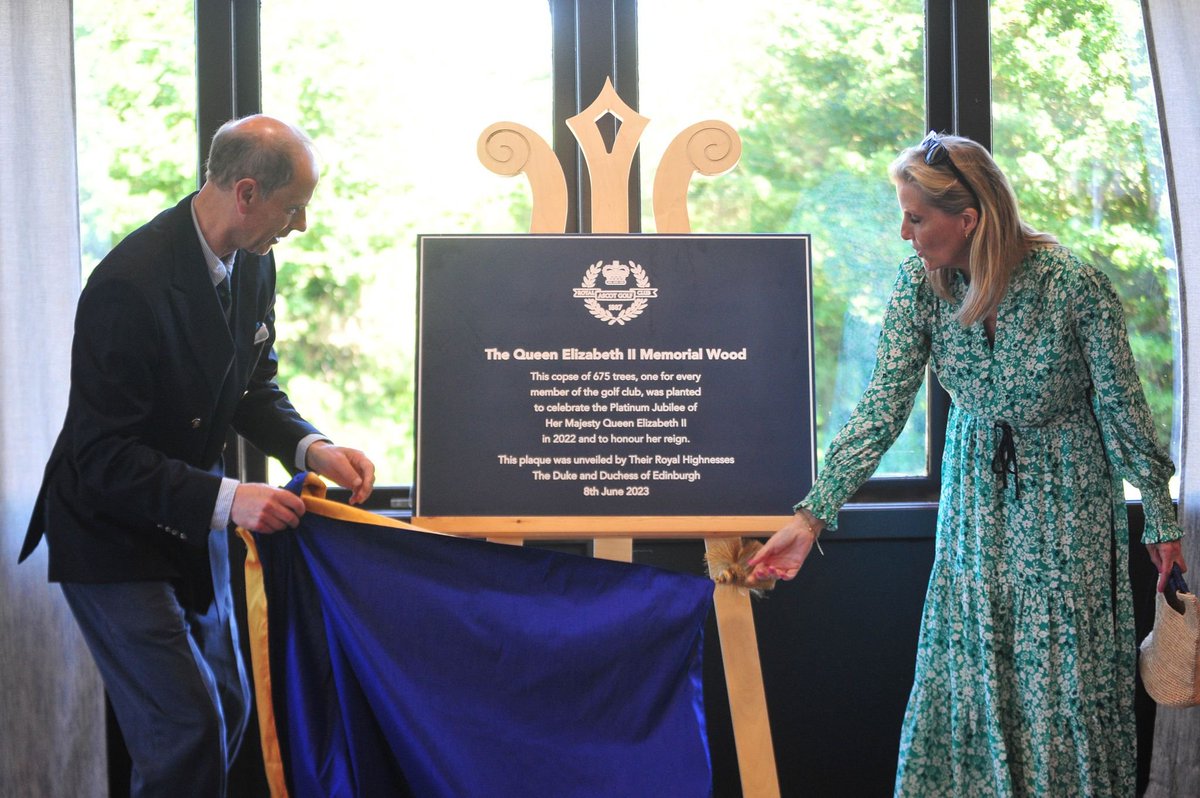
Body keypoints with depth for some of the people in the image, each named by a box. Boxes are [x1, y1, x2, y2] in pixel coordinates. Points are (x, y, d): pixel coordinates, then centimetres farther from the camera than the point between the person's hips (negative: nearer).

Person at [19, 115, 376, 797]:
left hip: (192, 524, 9)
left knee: (228, 711, 14)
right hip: (111, 532, -9)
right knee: (188, 728, -13)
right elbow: (104, 457, -28)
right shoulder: (131, 284, -29)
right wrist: (225, 499, -34)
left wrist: (312, 447, -10)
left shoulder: (252, 264, -2)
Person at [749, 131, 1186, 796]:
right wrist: (813, 515, -24)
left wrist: (1161, 522, -6)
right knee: (969, 666, 8)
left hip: (1068, 493, -4)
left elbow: (1122, 406, -14)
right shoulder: (920, 282, -14)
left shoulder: (1073, 284, -25)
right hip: (977, 486, 4)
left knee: (1062, 667, 1)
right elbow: (882, 409, -15)